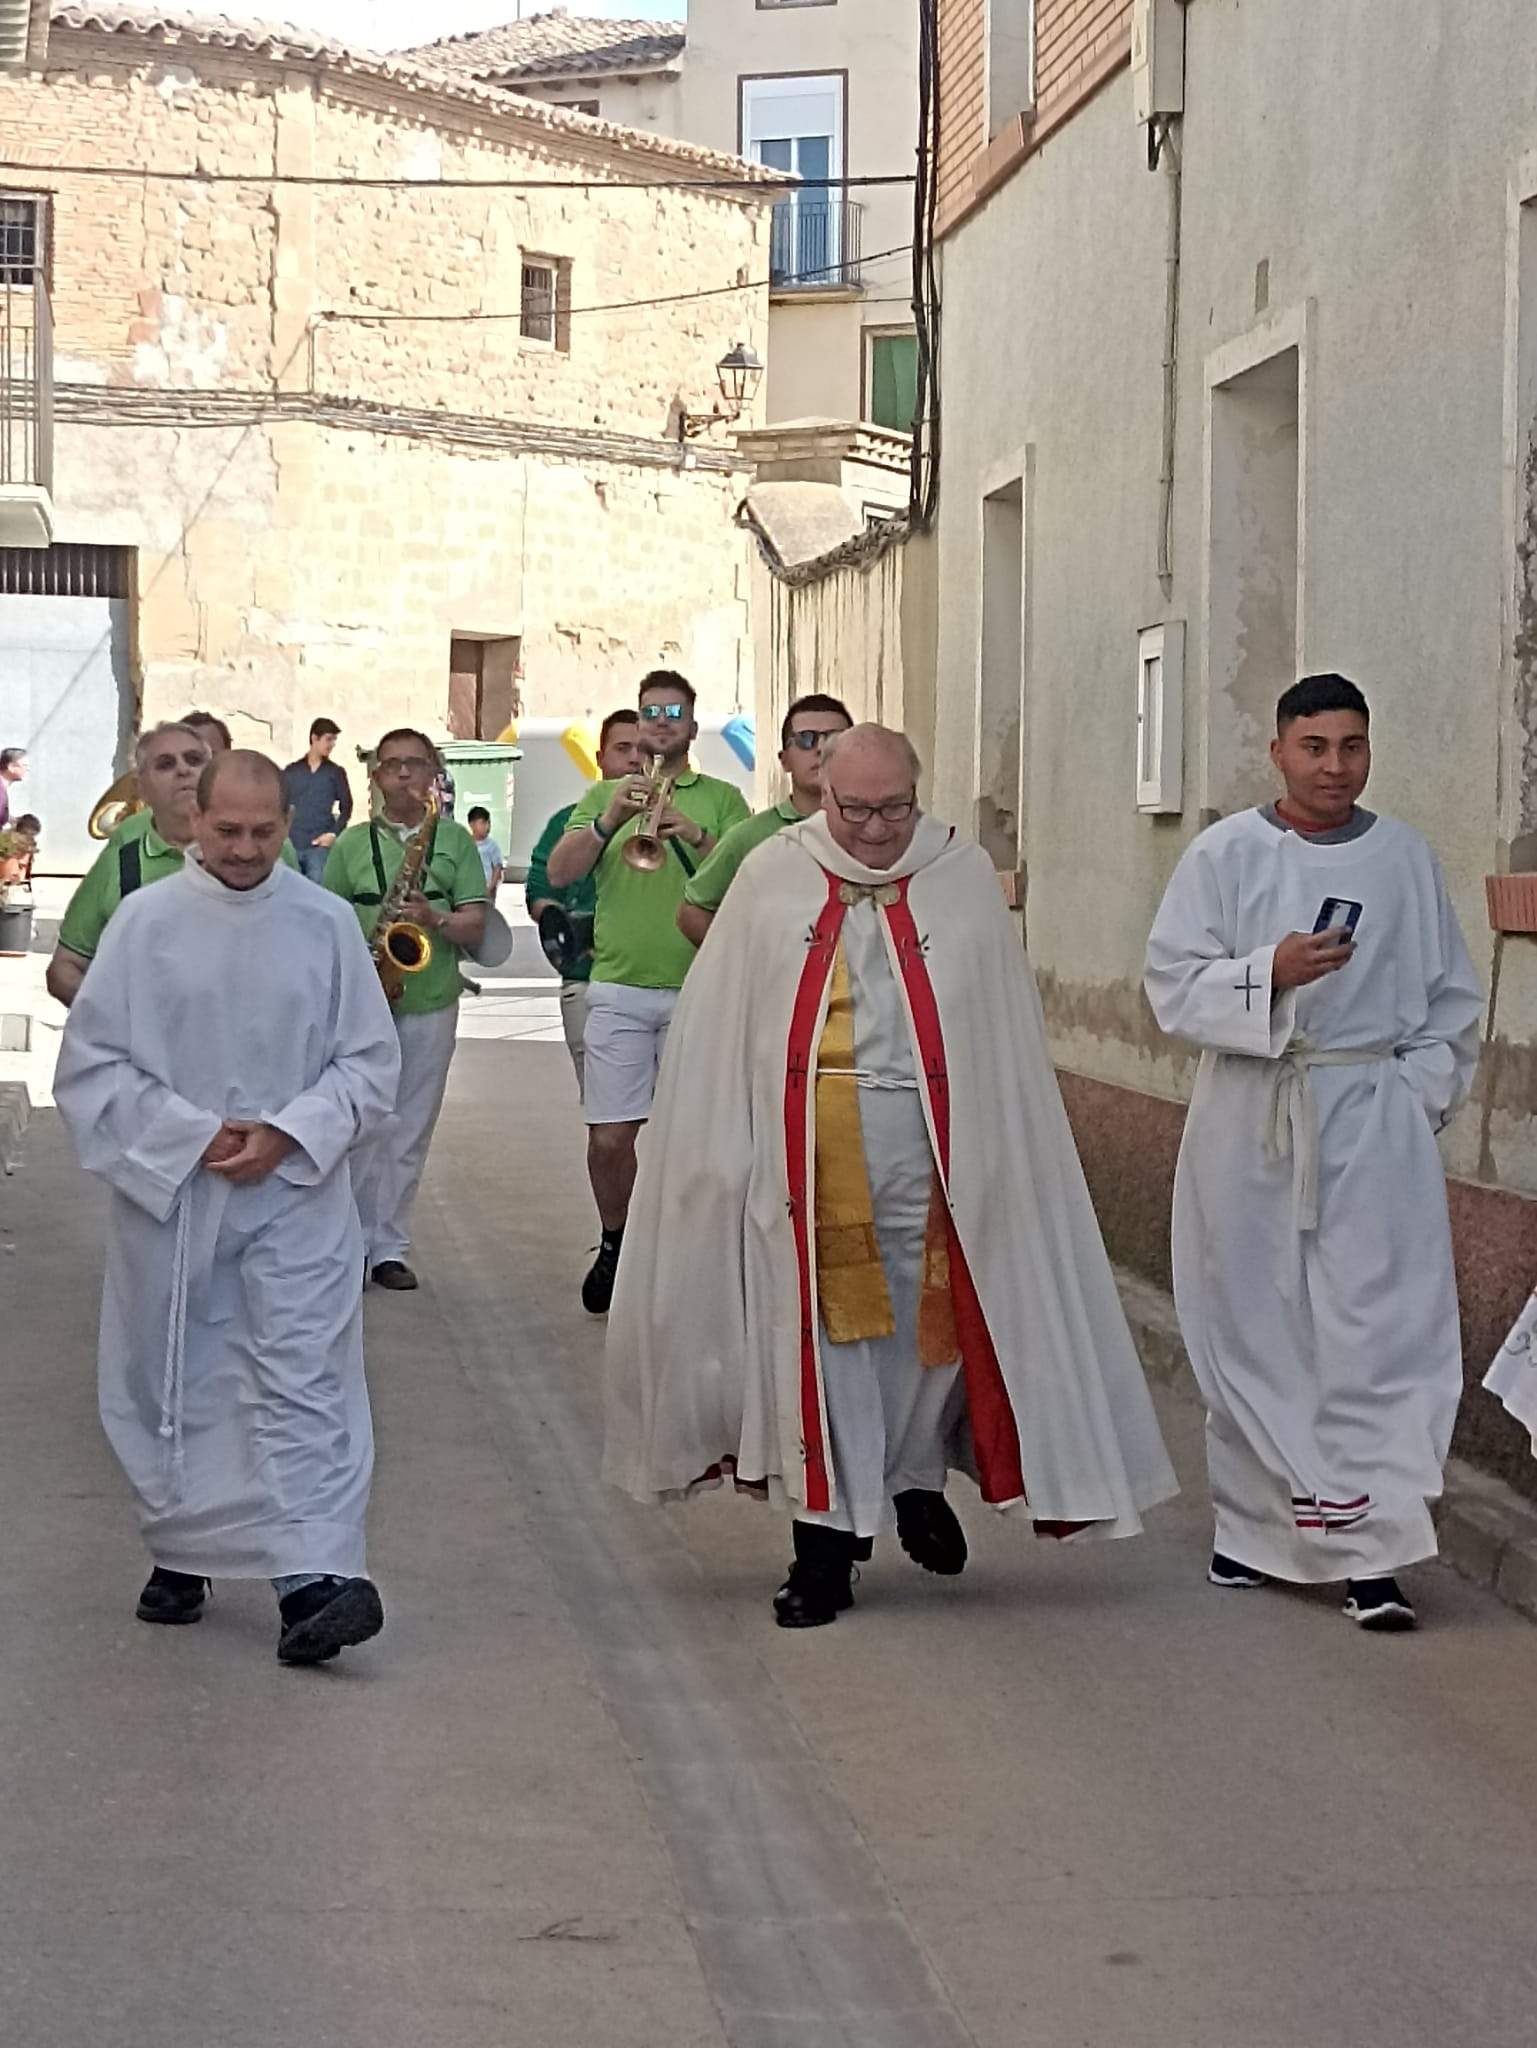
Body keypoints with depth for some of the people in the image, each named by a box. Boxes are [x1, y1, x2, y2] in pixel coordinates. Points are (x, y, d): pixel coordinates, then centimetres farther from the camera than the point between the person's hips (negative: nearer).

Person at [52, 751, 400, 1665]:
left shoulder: (326, 924, 1)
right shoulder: (145, 921, -2)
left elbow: (372, 1061, 5)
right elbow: (90, 1060, -1)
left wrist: (286, 1133, -9)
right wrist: (191, 1136, -10)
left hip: (296, 1195, 0)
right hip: (168, 1194, 1)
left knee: (302, 1381, -8)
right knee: (175, 1384, 10)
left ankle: (312, 1576, -13)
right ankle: (181, 1554, 26)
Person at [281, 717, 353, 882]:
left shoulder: (336, 773, 7)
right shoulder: (291, 771, 11)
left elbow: (346, 807, 6)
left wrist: (333, 833, -7)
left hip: (320, 845, -2)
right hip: (292, 845, 2)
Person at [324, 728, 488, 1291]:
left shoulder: (455, 840, 8)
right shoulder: (351, 844, 7)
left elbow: (475, 927, 4)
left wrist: (435, 918, -16)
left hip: (430, 1006, 1)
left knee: (410, 1131, 5)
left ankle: (390, 1248, 13)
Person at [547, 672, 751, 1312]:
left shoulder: (722, 799, 10)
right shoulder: (603, 795, 15)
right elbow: (560, 873, 2)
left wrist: (695, 834, -17)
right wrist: (608, 820, -13)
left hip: (698, 989, -1)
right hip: (619, 989, 1)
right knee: (610, 1136, -2)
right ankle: (615, 1243, 21)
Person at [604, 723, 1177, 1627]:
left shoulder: (966, 877, 5)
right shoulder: (774, 877, 4)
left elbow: (1007, 1032, 6)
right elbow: (721, 1033, 4)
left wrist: (996, 1161, 0)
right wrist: (729, 1158, -2)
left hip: (930, 1146, 1)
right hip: (809, 1154, 0)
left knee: (929, 1320, 6)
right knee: (820, 1329, 1)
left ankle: (917, 1478, 32)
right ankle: (828, 1535, 9)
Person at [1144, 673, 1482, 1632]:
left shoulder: (1408, 858, 6)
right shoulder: (1226, 855, 0)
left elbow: (1452, 1000, 11)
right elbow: (1173, 985, -4)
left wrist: (1419, 1096, -1)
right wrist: (1271, 970, -19)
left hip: (1374, 1125, 0)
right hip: (1251, 1122, 0)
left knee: (1379, 1331, -6)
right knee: (1254, 1326, 7)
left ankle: (1372, 1550, -6)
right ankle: (1255, 1525, 21)